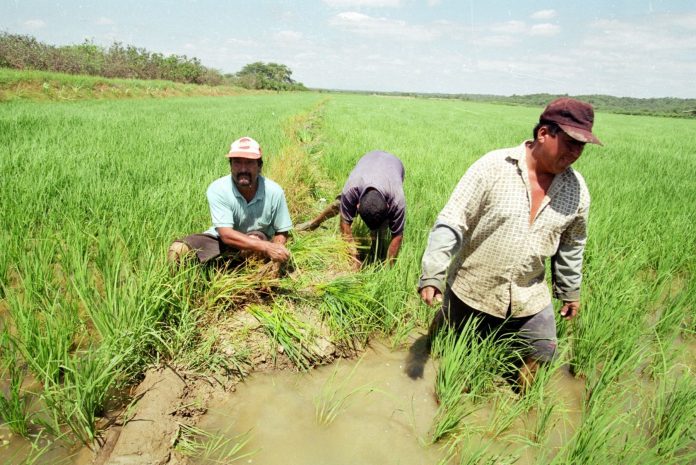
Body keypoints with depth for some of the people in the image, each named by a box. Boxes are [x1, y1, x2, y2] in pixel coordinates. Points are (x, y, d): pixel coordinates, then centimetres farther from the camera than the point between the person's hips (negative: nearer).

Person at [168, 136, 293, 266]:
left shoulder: (274, 191, -20)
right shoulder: (217, 189, -23)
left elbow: (281, 232, -7)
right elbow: (226, 235, -30)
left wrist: (274, 250, -30)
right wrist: (266, 246, -40)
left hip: (258, 241, 0)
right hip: (222, 240, 0)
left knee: (255, 239, -36)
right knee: (178, 250, -23)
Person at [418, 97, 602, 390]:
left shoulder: (577, 189, -3)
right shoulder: (493, 167, -19)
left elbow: (572, 245, 11)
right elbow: (451, 222, -19)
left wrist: (570, 291, 19)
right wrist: (433, 275, -25)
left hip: (529, 301, 3)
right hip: (471, 290, -3)